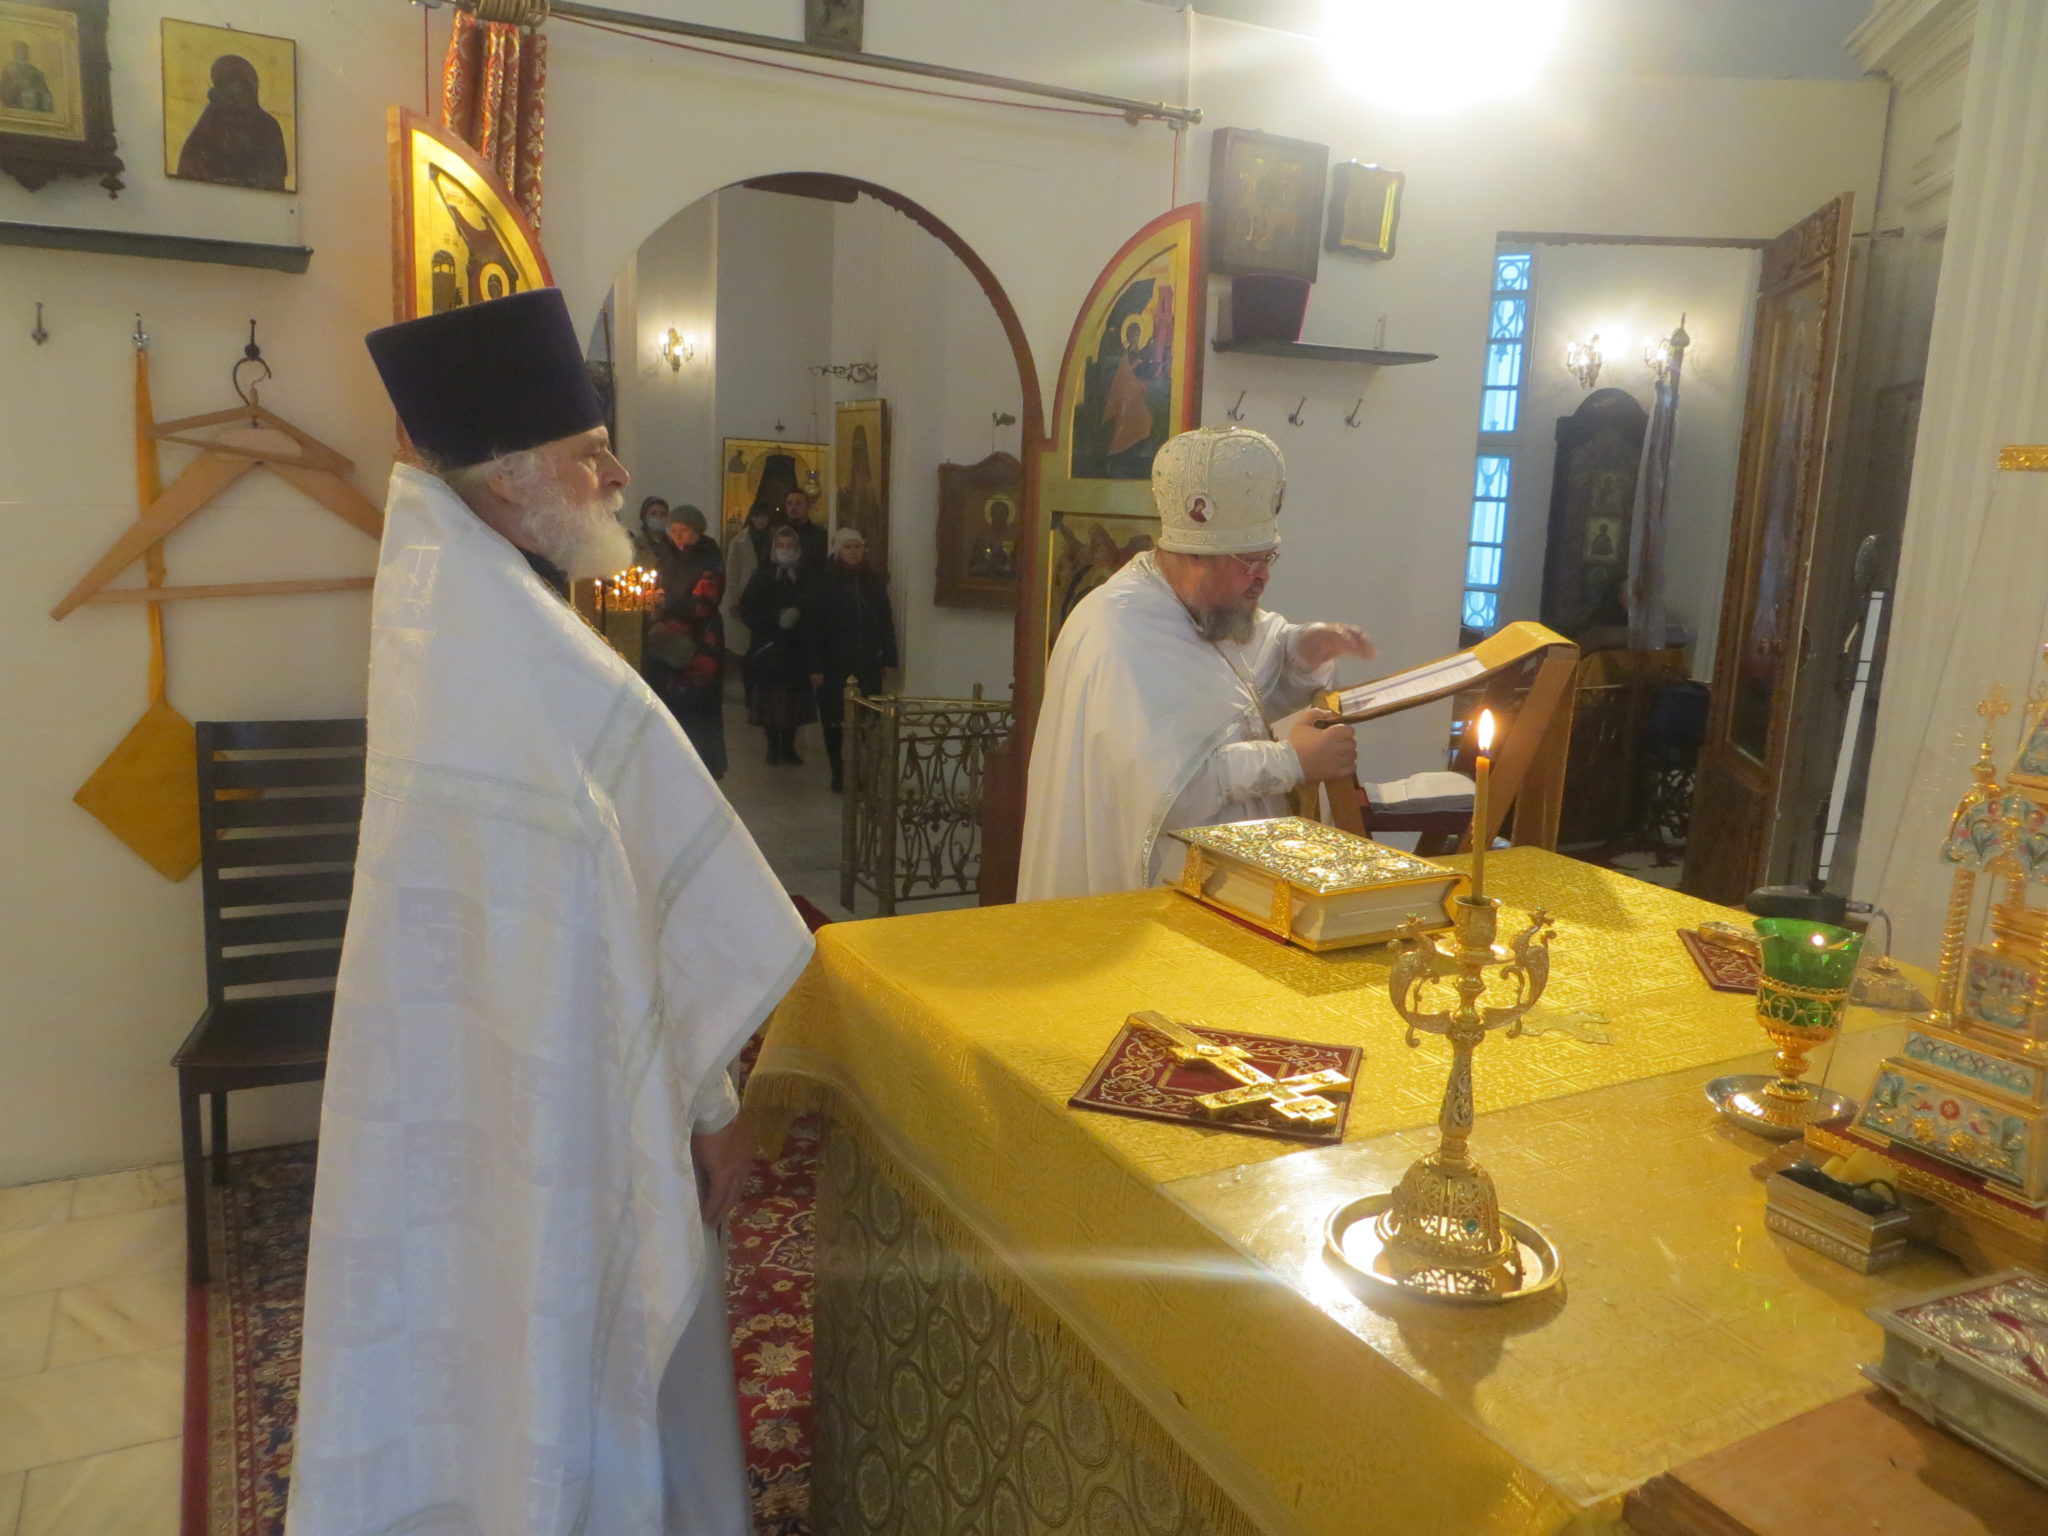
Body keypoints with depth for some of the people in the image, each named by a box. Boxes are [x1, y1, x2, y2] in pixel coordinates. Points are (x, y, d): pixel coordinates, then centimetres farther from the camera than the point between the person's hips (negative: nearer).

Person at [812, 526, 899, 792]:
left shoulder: (875, 582, 7)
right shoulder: (825, 583, -2)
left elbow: (887, 623, 9)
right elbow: (816, 627, -5)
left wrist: (890, 659, 3)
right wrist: (816, 666, -10)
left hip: (868, 664, 2)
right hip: (834, 664, -2)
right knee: (834, 720, 4)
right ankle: (838, 773, 15)